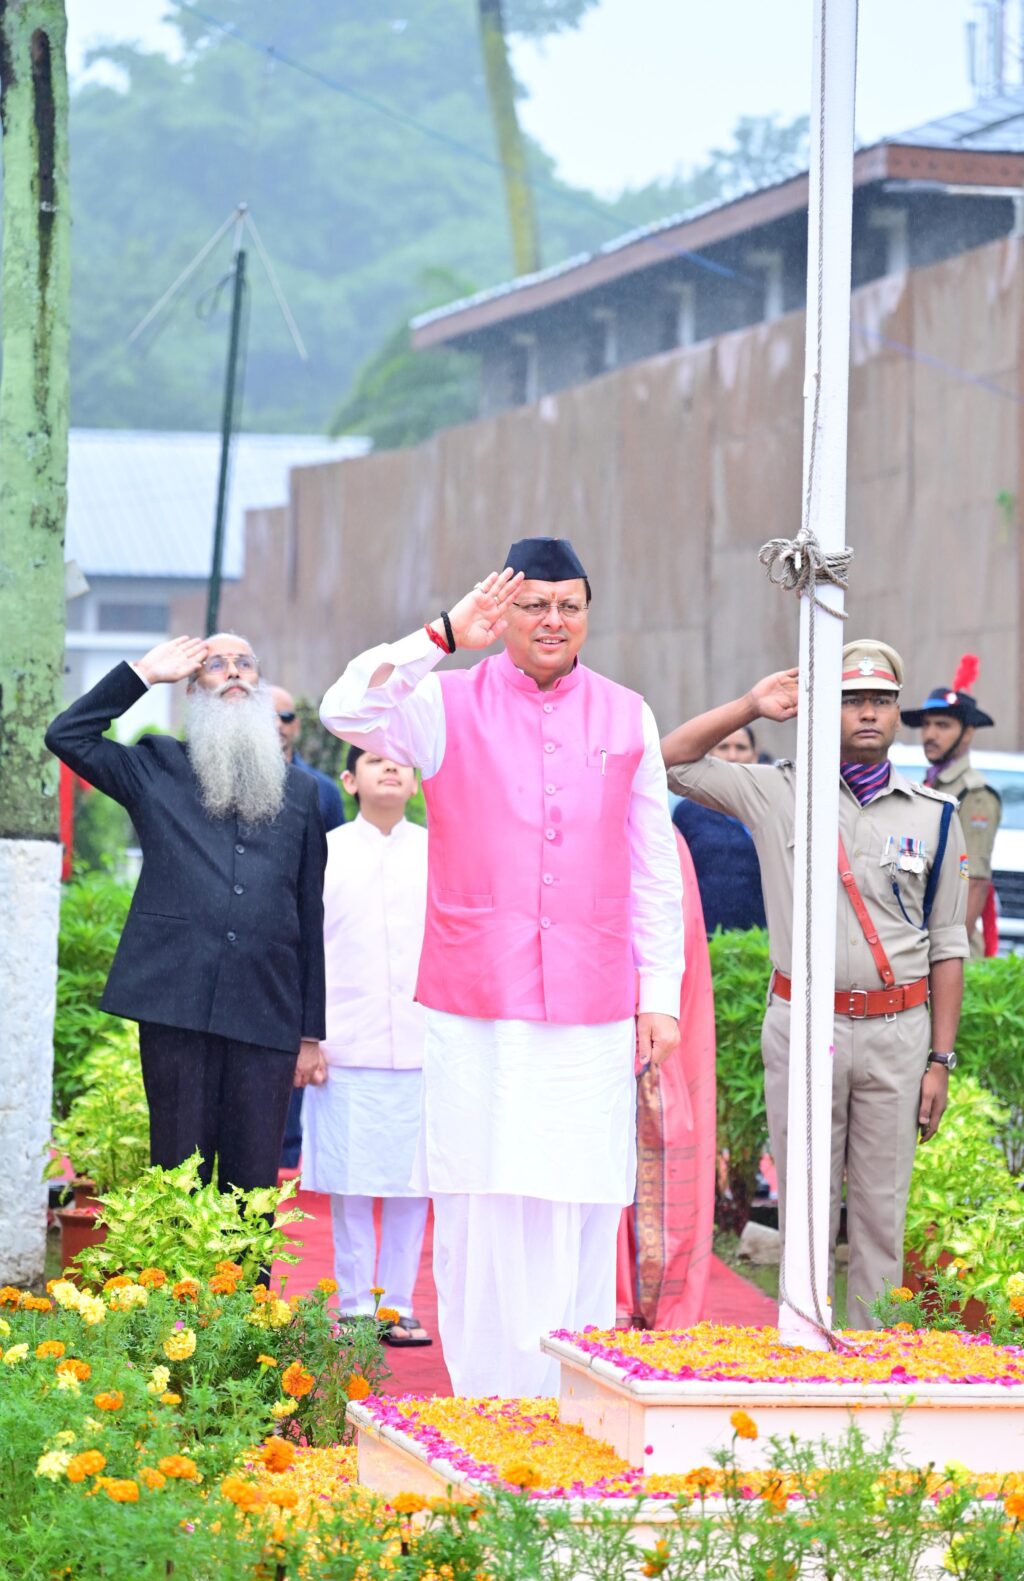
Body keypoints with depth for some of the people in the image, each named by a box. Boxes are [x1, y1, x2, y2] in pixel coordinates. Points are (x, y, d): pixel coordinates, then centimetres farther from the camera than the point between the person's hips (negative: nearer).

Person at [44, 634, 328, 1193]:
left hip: (266, 1015, 1)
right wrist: (142, 674, 4)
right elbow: (66, 735, 2)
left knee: (254, 1188, -1)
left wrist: (312, 1033, 11)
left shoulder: (299, 791, 16)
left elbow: (311, 916, 15)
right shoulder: (158, 769, 14)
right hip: (177, 1010, -1)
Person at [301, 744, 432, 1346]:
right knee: (351, 1185, 0)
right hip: (348, 1045, -1)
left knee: (412, 1183, 1)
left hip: (425, 1044, 1)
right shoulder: (325, 853, 6)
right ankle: (355, 1308, 9)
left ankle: (399, 1305, 11)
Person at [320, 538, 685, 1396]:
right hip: (475, 1008, -2)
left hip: (591, 1012, 2)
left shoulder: (627, 717, 10)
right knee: (481, 1213, -3)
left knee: (581, 1218, 1)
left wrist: (661, 994, 8)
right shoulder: (451, 704, 3)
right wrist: (441, 638, -19)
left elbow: (653, 868, 12)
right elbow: (348, 712, -15)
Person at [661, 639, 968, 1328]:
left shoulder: (934, 815, 6)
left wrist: (941, 1060, 2)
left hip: (897, 1033, 1)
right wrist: (752, 706, -3)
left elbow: (948, 946, 7)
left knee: (883, 1206, 3)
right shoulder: (779, 793, 4)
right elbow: (670, 759, 4)